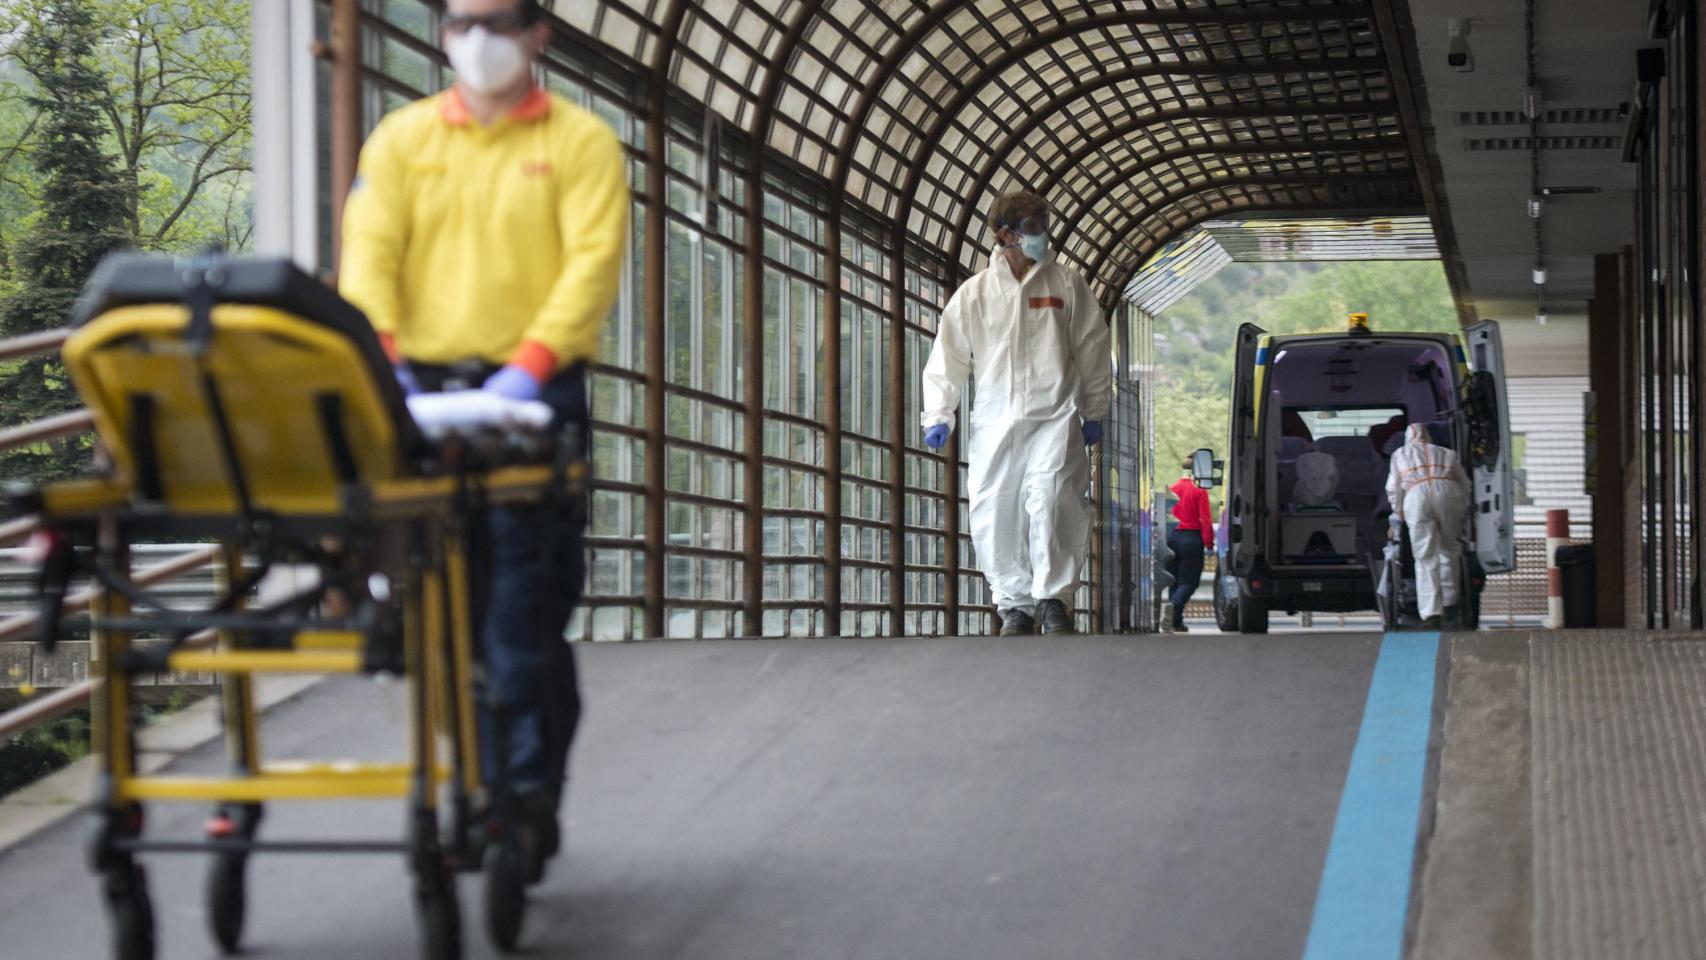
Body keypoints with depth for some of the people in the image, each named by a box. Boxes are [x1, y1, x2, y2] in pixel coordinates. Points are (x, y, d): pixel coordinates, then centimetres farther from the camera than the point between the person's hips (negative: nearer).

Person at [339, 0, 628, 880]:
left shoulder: (580, 142, 6)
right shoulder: (403, 138, 15)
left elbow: (593, 261, -6)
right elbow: (369, 250, 5)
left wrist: (532, 361, -20)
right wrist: (380, 349, -13)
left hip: (530, 395, -3)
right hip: (425, 393, 3)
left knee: (526, 617, -8)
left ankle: (527, 801, -3)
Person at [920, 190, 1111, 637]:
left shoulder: (1067, 285, 8)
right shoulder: (973, 294, 8)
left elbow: (1093, 350, 13)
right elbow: (947, 357, 10)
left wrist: (1093, 413, 11)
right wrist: (938, 416, 3)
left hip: (1055, 416, -2)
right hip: (995, 420, 2)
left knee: (1048, 498, -21)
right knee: (992, 515, -1)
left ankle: (1052, 597, -12)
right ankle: (1014, 604, 13)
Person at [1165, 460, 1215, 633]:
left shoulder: (1171, 489, 6)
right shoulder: (1199, 491, -8)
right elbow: (1206, 520, -11)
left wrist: (1165, 540, 14)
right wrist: (1209, 544, -6)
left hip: (1172, 538, 5)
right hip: (1192, 538, -5)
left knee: (1175, 580, 13)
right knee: (1189, 581, 0)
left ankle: (1176, 622, 12)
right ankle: (1174, 605, -27)